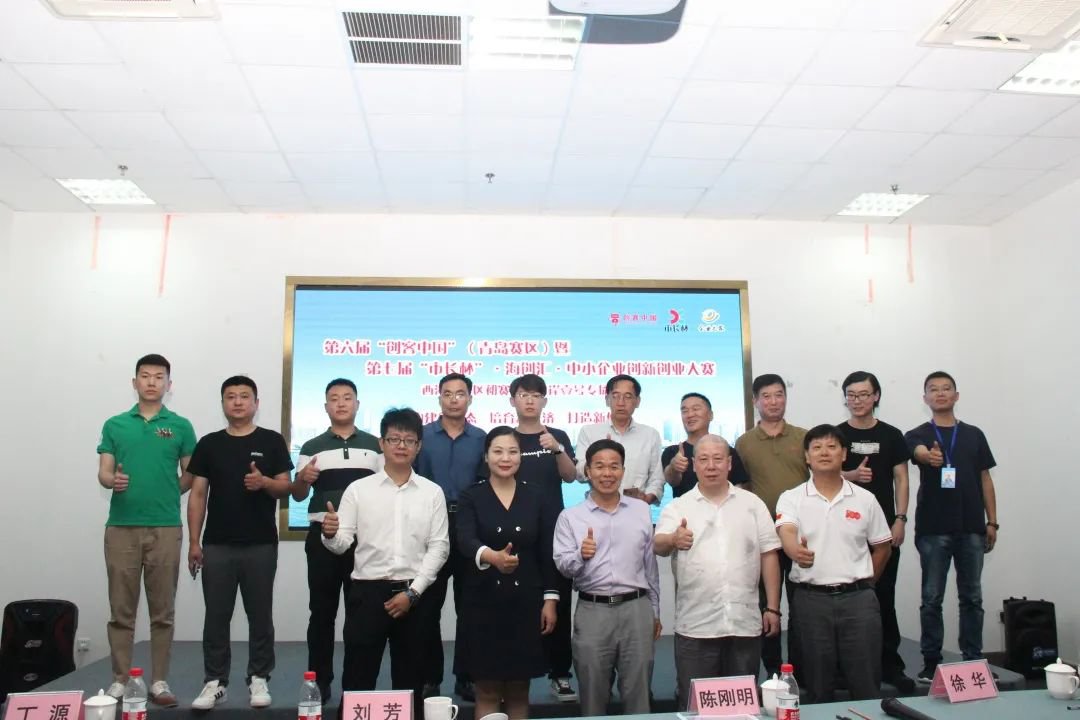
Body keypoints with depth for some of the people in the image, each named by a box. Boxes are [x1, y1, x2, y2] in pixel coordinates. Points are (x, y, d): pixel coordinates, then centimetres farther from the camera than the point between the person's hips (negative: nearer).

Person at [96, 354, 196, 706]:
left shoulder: (180, 426, 4)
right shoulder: (114, 425, 8)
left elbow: (190, 475, 8)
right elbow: (103, 473, 4)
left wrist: (164, 495, -1)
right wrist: (114, 481, -15)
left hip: (166, 527, -1)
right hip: (121, 527, 1)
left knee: (162, 611, 5)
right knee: (121, 611, 7)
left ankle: (159, 681, 14)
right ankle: (119, 680, 17)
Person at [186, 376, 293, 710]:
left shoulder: (272, 441, 2)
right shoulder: (209, 444, 7)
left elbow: (285, 487, 1)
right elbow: (197, 495, 6)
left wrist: (264, 482, -21)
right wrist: (194, 542, 1)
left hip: (261, 544, -1)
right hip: (217, 545, 2)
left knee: (260, 614, 6)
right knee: (216, 616, 7)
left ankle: (259, 679, 17)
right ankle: (215, 681, 17)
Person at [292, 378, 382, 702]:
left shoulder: (374, 445, 7)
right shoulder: (312, 447, 6)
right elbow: (298, 496, 7)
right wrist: (303, 479, -15)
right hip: (323, 535, 0)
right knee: (321, 611, 5)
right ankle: (319, 682, 15)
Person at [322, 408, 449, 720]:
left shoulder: (432, 492, 3)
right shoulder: (358, 489, 1)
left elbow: (438, 547, -1)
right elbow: (342, 544, -2)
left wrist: (412, 592, -8)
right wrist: (330, 534, -26)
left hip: (413, 594, 1)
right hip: (367, 592, -1)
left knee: (410, 677, 11)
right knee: (358, 676, 3)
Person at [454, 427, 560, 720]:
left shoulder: (538, 497, 3)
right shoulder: (470, 497, -2)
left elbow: (547, 552, 4)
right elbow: (465, 541, -19)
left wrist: (550, 599, -2)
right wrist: (493, 556, -39)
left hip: (526, 602, 1)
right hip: (482, 602, -1)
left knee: (518, 692, 12)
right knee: (487, 692, 7)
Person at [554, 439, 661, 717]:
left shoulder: (641, 510, 7)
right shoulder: (570, 517, 0)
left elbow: (650, 563, 12)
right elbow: (563, 565, -7)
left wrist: (655, 611, 14)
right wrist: (581, 556, -27)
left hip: (636, 608, 2)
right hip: (592, 611, -1)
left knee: (638, 693, 9)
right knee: (593, 694, 10)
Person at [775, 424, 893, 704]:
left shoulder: (865, 499, 6)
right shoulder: (791, 499, -2)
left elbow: (882, 546, 15)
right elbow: (786, 532, -21)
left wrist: (864, 583, 10)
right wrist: (795, 550, -43)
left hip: (858, 598, 1)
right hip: (811, 599, -1)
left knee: (866, 685, 6)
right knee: (817, 687, 9)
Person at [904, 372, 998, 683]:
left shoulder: (974, 435, 11)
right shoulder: (918, 435, 1)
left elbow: (985, 479, 12)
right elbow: (920, 452, -23)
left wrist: (992, 521, 5)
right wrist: (929, 456, -48)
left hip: (971, 528, 3)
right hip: (933, 529, -2)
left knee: (972, 597, 10)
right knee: (932, 598, 3)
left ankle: (973, 659, 20)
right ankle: (931, 662, 11)